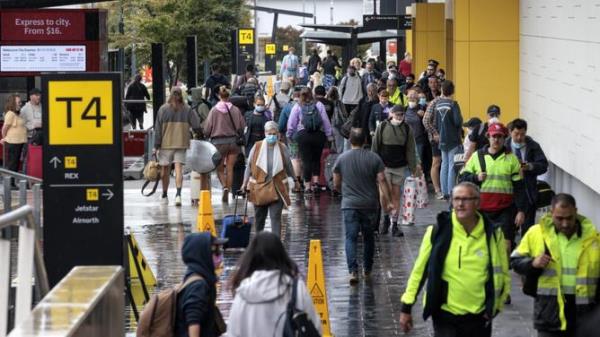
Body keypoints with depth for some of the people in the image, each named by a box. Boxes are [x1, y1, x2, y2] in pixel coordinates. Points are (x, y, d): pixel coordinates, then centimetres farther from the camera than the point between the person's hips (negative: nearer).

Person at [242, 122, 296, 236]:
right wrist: (245, 183, 3)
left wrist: (295, 180, 20)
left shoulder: (282, 148, -2)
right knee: (259, 216, 14)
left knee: (276, 217, -7)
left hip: (277, 188, -1)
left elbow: (288, 166, 10)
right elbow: (249, 166, 3)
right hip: (259, 187, 1)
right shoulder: (257, 147, -4)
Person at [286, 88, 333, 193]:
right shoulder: (319, 105, 4)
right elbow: (326, 121, 3)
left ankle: (307, 185, 3)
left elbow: (291, 123, 4)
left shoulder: (297, 107, 2)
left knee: (306, 160, 3)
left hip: (303, 135, -1)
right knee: (316, 159, 16)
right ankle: (315, 180, 4)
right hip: (319, 135, 1)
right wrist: (329, 135, 8)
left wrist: (289, 135, 16)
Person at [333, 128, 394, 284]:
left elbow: (336, 184, 6)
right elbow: (382, 181, -8)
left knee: (351, 237, -2)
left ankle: (353, 270, -20)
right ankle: (367, 269, 26)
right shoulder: (374, 158, -3)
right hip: (370, 205, 1)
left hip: (349, 205, -1)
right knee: (368, 237, 16)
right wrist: (387, 202, -4)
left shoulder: (342, 159, -1)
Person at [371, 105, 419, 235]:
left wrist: (413, 168, 4)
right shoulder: (382, 127, -2)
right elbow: (375, 146, 3)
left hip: (400, 167, 2)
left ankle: (394, 225, 9)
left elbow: (410, 150, 6)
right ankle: (386, 218, 12)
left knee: (396, 196, 4)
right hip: (384, 165, -2)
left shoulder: (407, 129, 2)